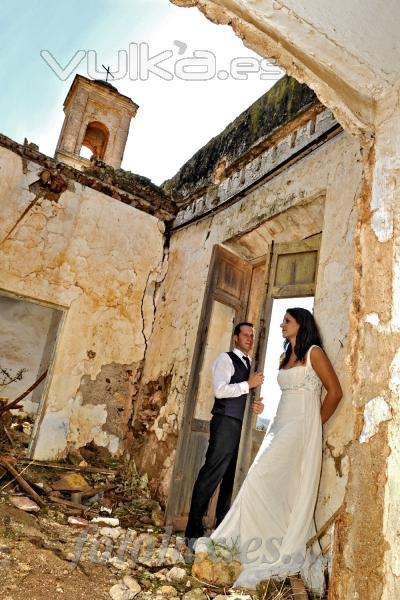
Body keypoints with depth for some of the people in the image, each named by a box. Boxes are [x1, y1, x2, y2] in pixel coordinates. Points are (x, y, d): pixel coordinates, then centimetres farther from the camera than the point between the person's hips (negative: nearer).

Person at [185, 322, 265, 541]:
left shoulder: (249, 365, 21)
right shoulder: (226, 359, -3)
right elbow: (220, 390, -16)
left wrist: (256, 406, 7)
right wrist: (248, 384, -14)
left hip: (243, 426, 8)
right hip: (226, 423, -8)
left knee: (232, 476, 12)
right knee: (212, 473, -9)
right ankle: (194, 528, -1)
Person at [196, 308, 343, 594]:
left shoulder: (314, 352, -4)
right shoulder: (285, 357, 18)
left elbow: (335, 392, -5)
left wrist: (316, 423, 1)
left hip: (301, 428, -8)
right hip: (280, 425, 8)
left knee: (261, 480, -13)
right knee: (280, 489, 5)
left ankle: (228, 539, -4)